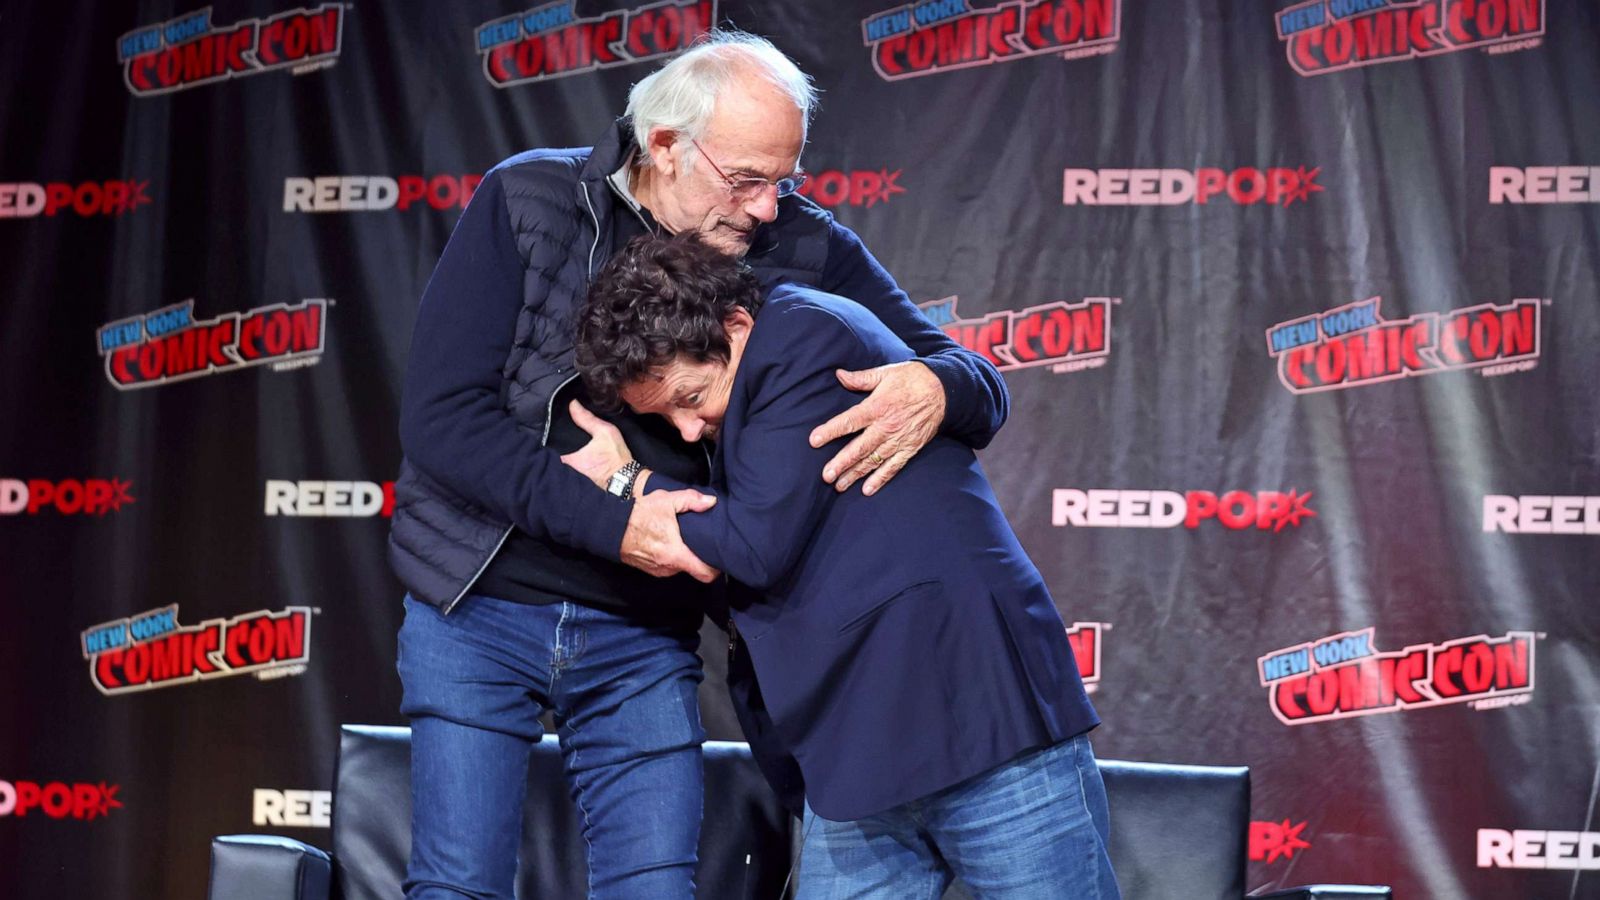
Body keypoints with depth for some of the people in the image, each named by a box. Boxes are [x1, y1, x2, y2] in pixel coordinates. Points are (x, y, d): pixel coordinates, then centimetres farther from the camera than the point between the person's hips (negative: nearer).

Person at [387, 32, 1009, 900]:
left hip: (643, 635, 2)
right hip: (479, 610, -1)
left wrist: (938, 389, -30)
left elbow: (978, 379, -3)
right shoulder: (527, 202, -10)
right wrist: (609, 523, -26)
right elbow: (439, 415, -16)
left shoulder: (804, 249, -5)